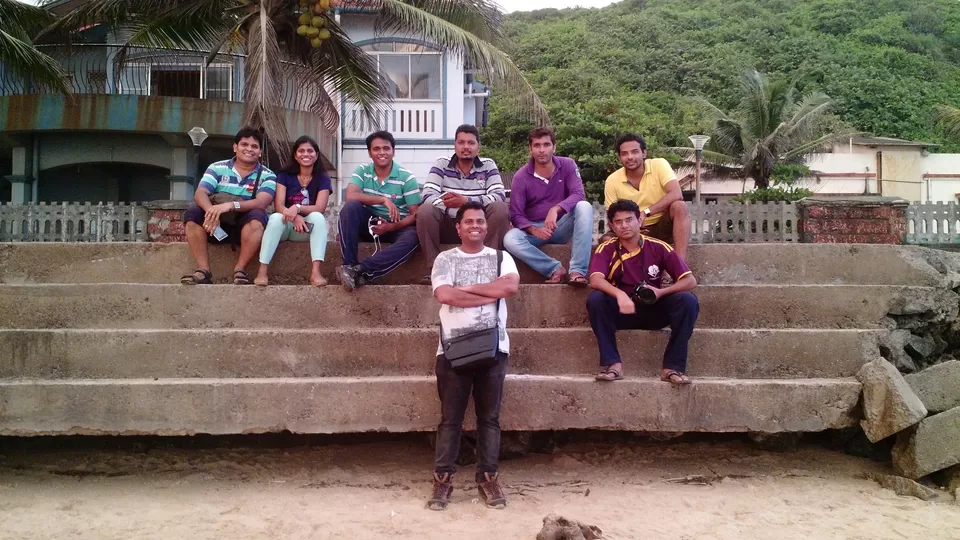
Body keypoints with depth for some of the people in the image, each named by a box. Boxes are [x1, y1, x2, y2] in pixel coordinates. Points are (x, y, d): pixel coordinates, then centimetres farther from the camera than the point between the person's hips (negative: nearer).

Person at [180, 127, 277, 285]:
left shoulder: (267, 175, -4)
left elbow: (261, 202, -21)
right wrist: (211, 210, -37)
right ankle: (203, 271, -26)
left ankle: (240, 270, -27)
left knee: (257, 216, -32)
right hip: (217, 226, 2)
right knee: (193, 212, -24)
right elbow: (200, 193, -13)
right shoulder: (217, 168, 1)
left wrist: (232, 205, -38)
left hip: (245, 227, -2)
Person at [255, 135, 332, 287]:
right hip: (286, 225, 0)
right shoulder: (284, 176, 2)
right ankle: (262, 271, -41)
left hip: (308, 227, 0)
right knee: (276, 218, -33)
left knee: (318, 217, -32)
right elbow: (278, 206, -10)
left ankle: (315, 272, -45)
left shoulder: (323, 178, 1)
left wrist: (298, 208, -32)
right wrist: (294, 217, -32)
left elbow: (320, 208, -12)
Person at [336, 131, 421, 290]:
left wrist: (391, 226, -26)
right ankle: (349, 265, -32)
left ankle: (359, 270, -41)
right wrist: (384, 200, -27)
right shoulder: (362, 171, -1)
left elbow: (416, 215, -10)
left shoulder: (407, 177, -7)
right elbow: (351, 196, -19)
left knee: (412, 237, -35)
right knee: (350, 206, -29)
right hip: (369, 223, 1)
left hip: (397, 227, -1)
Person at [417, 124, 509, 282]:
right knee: (425, 210, -27)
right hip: (448, 226, 0)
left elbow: (500, 196, -12)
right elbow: (428, 195, -13)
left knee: (501, 208, -26)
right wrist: (450, 204, -32)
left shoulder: (488, 165, 2)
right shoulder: (441, 165, 1)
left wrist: (466, 201, -26)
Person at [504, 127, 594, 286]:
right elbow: (516, 214, -10)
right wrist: (533, 229, -30)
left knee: (584, 206, -30)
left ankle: (578, 270, -35)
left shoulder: (567, 165, -4)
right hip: (534, 229, -1)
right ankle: (555, 268, -24)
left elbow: (578, 195, -18)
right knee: (510, 239, -32)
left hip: (562, 226, 1)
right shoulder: (521, 176, -8)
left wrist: (556, 209, -36)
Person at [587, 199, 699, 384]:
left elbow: (690, 281, -8)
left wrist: (661, 292, -25)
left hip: (654, 311, 1)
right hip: (622, 311, -1)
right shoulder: (606, 249, -7)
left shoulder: (658, 247, -6)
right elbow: (595, 280, -25)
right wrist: (619, 294, -44)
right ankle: (612, 363, -25)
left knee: (688, 300, -24)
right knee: (595, 299, -29)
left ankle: (673, 366, -21)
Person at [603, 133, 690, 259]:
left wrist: (646, 213, -34)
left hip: (662, 226, -1)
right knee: (607, 240, -27)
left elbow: (676, 194, -26)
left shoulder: (659, 165, -12)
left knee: (679, 206, -32)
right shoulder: (612, 181, -7)